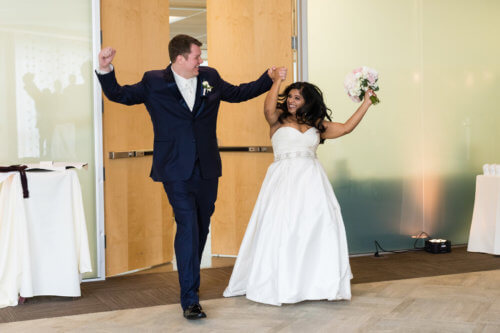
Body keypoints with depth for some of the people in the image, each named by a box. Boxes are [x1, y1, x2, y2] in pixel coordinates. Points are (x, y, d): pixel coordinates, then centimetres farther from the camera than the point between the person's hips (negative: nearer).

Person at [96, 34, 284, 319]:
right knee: (188, 226, -13)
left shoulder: (210, 78, 10)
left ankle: (191, 279, 37)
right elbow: (119, 94, 4)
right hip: (176, 170, -5)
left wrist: (268, 78, 21)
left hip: (207, 169, 5)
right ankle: (189, 299, -9)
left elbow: (237, 93, 24)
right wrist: (106, 70, -11)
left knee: (202, 226, 14)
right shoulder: (153, 83, -1)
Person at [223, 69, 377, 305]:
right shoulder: (279, 120, 8)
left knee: (318, 227, -5)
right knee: (281, 228, -9)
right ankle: (280, 283, -2)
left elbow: (346, 128, 14)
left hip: (311, 180, 3)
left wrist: (366, 103, 15)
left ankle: (319, 281, 2)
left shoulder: (317, 125, 17)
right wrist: (277, 81, -3)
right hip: (284, 179, -3)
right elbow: (269, 108, -13)